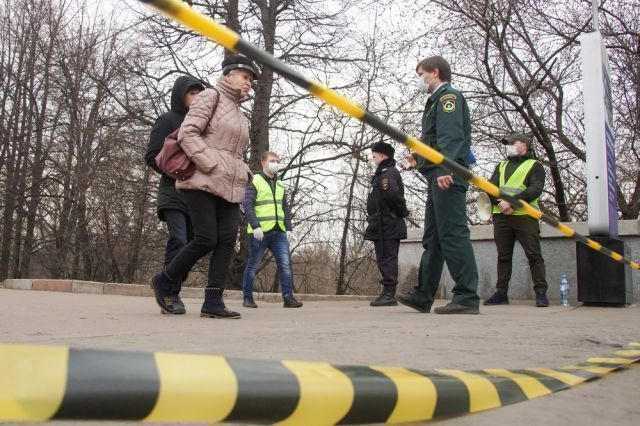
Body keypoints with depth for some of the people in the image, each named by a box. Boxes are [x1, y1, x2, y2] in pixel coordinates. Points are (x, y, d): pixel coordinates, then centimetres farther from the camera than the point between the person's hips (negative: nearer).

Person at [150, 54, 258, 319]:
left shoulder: (239, 115, 26)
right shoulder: (210, 97, 3)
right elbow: (187, 133, -10)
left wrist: (244, 173, 13)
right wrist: (212, 166, -16)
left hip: (229, 186, 8)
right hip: (203, 181, -7)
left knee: (227, 240, -7)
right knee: (206, 240, -13)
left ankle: (213, 302, -7)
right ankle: (165, 280, 10)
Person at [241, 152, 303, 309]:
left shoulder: (280, 185, 20)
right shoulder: (254, 181, 0)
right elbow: (247, 205, -9)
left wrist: (289, 228, 9)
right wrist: (255, 226, -19)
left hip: (279, 232, 5)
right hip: (260, 231, -5)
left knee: (285, 264, -3)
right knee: (253, 265, 4)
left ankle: (288, 297, -2)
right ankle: (247, 298, 13)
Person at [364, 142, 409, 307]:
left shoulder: (387, 172, -11)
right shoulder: (384, 173, 21)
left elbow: (392, 194, -27)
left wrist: (401, 211, -14)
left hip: (387, 226, -10)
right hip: (385, 226, 10)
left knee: (387, 259, -8)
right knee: (384, 260, 13)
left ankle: (389, 294, -6)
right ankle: (387, 293, 18)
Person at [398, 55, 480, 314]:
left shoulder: (448, 96, -2)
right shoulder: (436, 101, 27)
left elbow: (451, 135, -18)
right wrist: (420, 157, 31)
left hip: (447, 177, -11)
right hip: (437, 177, 11)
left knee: (452, 234, -13)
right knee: (432, 237, 11)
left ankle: (467, 297, -13)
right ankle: (423, 296, 16)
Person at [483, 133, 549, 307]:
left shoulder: (534, 165, 7)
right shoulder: (501, 166, 22)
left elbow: (535, 190, -9)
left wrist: (512, 202, -18)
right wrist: (500, 202, -11)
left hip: (524, 216, -5)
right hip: (501, 216, 5)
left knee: (534, 255, -6)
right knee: (503, 256, 6)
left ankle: (541, 293, -4)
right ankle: (501, 293, 10)